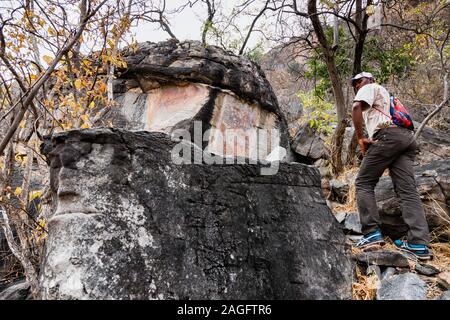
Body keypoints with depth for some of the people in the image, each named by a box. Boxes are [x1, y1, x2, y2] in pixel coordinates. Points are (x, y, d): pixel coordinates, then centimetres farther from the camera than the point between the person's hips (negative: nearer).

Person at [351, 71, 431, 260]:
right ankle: (419, 243, -8)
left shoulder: (370, 88, 12)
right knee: (408, 190, -2)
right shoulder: (384, 94, 38)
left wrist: (360, 138, -10)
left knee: (363, 183, -2)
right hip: (408, 137, 8)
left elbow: (356, 107, -11)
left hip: (388, 136, -8)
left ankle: (372, 234, -10)